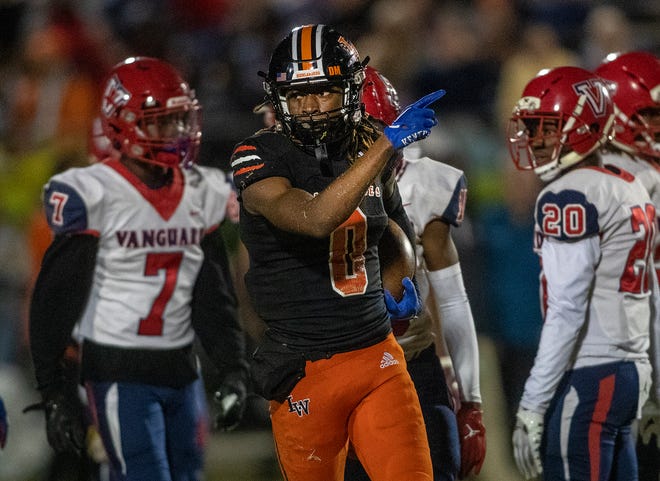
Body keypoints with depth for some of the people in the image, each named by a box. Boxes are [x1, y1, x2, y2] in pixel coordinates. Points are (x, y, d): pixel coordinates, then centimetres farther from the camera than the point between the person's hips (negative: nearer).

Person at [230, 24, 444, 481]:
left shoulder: (368, 149, 5)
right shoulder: (260, 158, -12)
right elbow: (315, 219, -32)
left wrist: (403, 280, 7)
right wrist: (388, 143, -34)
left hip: (379, 359, 4)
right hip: (305, 373, -4)